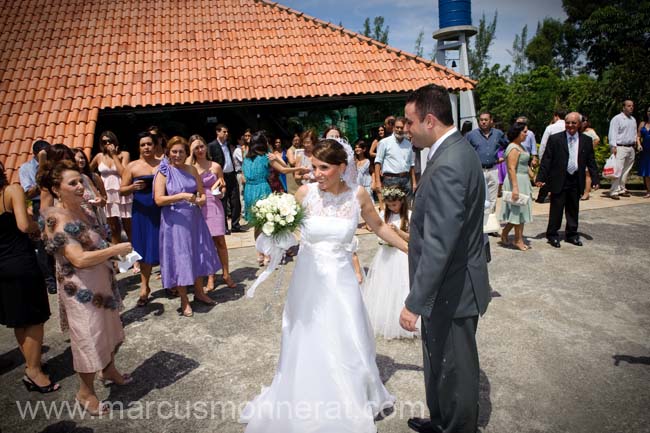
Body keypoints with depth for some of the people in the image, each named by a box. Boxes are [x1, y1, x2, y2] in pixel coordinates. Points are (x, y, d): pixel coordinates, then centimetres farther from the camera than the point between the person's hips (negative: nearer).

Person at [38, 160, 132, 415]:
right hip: (81, 289, -8)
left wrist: (112, 254, 2)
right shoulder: (57, 220, -22)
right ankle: (86, 392, 27)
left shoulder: (80, 211, 4)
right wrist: (117, 249, -23)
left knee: (108, 328, 23)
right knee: (89, 337, 5)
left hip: (101, 281, 8)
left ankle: (108, 370, 47)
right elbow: (79, 259, -29)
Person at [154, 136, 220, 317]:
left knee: (198, 255, 13)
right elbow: (159, 200, -15)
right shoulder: (164, 172, -6)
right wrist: (182, 196, -25)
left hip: (194, 219, 4)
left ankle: (199, 292, 32)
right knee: (179, 258, 3)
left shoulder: (192, 170, 6)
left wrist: (202, 199, -12)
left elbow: (202, 192, 11)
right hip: (174, 222, -4)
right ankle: (184, 300, 17)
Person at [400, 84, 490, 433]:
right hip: (451, 285, 10)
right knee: (438, 361, 26)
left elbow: (438, 246, -31)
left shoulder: (447, 167, -27)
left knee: (455, 371, 12)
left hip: (452, 291, -10)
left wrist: (414, 303, -25)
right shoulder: (457, 150, 5)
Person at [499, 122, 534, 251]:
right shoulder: (513, 148, -16)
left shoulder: (520, 146, 14)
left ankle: (504, 233, 21)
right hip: (517, 181, -10)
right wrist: (515, 187, -27)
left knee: (519, 211, 13)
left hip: (523, 181, 10)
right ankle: (518, 240, 9)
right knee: (519, 211, -1)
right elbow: (511, 168, -23)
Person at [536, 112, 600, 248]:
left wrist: (595, 179, 5)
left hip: (576, 181, 3)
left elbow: (591, 162, 10)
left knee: (573, 210, 13)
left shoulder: (586, 140, 6)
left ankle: (572, 234, 27)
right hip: (559, 181, -3)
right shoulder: (555, 139, -3)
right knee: (556, 209, 2)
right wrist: (541, 178, -9)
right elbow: (546, 160, -4)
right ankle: (552, 235, 15)